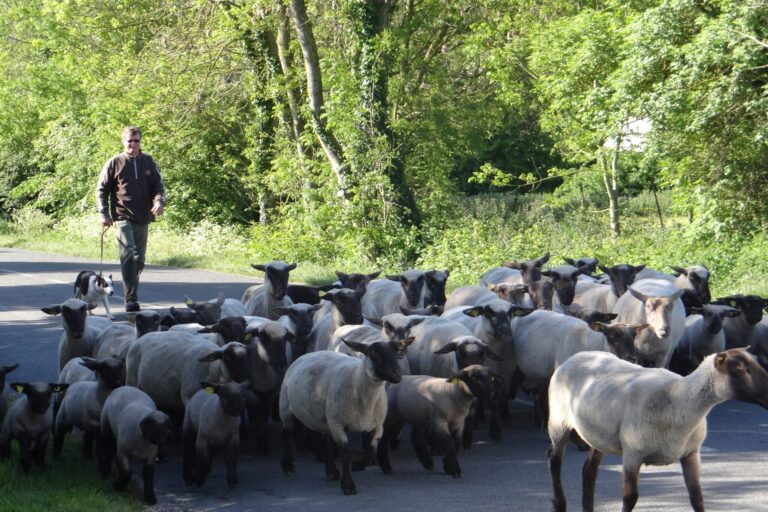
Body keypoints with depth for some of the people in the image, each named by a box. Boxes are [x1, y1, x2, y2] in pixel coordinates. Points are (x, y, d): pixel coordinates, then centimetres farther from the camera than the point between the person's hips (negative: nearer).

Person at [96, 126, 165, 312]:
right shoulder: (114, 163, 2)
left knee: (139, 259, 11)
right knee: (128, 254, -18)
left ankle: (132, 295, 25)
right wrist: (104, 213, -5)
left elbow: (158, 185, 11)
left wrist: (159, 201, -11)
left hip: (142, 218, 4)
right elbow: (102, 189, 5)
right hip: (123, 217, -4)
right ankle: (131, 300, -24)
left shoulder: (148, 162, 9)